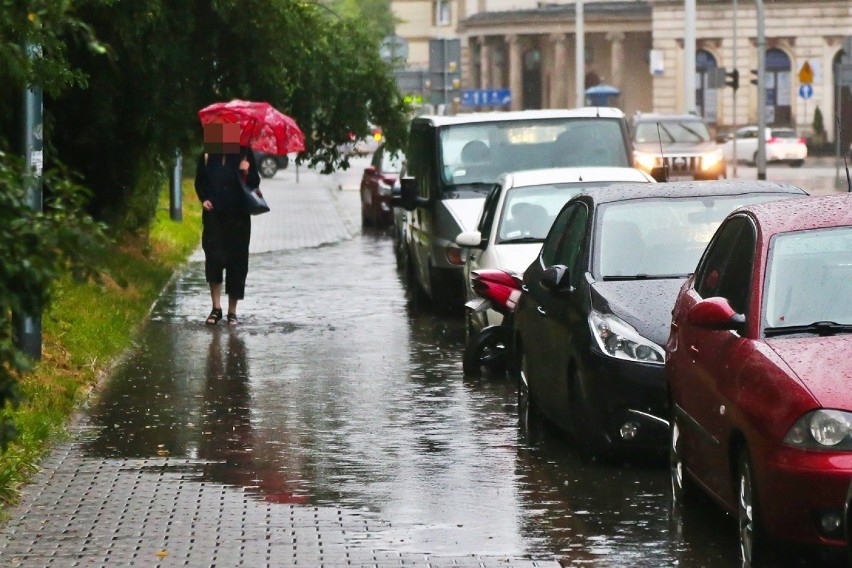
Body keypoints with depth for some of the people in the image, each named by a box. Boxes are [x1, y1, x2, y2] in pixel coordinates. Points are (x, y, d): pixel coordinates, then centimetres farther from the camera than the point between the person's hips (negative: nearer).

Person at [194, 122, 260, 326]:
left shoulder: (244, 154, -1)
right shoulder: (207, 156, 2)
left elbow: (255, 183, 2)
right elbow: (200, 181, 14)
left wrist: (247, 172, -18)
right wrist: (204, 198, -3)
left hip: (238, 217, 0)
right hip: (214, 215, 0)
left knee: (236, 262, 3)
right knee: (214, 257, -11)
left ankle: (232, 311, 12)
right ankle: (216, 307, -3)